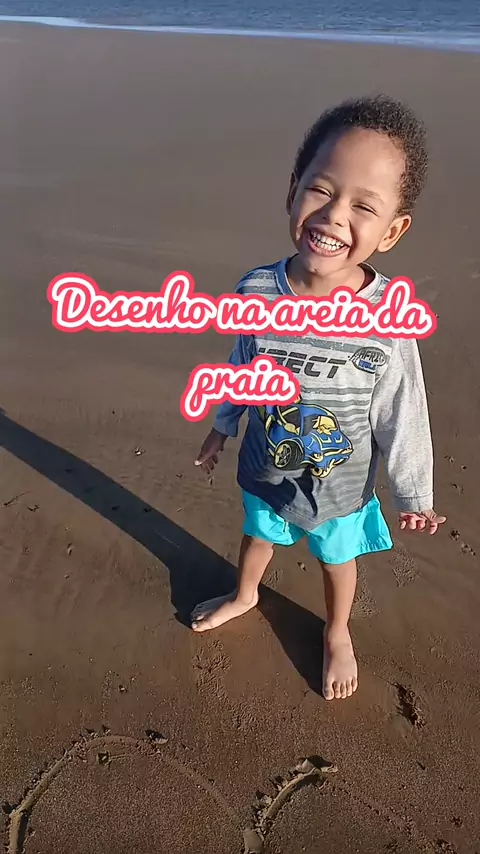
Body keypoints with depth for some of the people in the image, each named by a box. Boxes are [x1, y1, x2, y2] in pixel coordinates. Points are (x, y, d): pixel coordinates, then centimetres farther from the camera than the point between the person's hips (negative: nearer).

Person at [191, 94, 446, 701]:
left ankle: (337, 634, 57)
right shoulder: (255, 291, -21)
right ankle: (243, 595, 64)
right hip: (263, 468, 3)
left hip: (341, 485, -2)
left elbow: (402, 420, -16)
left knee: (337, 557, 25)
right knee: (258, 533, 30)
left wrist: (414, 494, -5)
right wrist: (221, 428, 11)